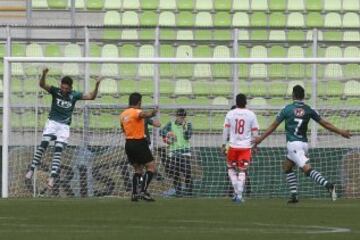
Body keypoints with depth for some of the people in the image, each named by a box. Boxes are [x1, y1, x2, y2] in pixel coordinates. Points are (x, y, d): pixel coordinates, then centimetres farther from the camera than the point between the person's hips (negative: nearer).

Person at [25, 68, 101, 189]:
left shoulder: (74, 95, -2)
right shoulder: (55, 91, -4)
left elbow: (91, 96, -3)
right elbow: (42, 85, -18)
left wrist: (97, 85, -19)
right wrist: (44, 74, -38)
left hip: (64, 126, 1)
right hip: (52, 122, -1)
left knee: (58, 150, -8)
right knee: (43, 144, -17)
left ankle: (52, 177, -12)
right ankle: (31, 169, -14)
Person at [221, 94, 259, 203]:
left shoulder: (230, 114, 0)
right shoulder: (251, 115, -1)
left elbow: (226, 130, 1)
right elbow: (255, 132, 2)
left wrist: (223, 145, 8)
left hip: (233, 146, 0)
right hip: (246, 146, 0)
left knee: (231, 168, 18)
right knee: (242, 171, 6)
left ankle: (237, 192, 7)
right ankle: (239, 195, -2)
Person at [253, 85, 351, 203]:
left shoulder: (287, 109, -2)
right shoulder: (309, 110, 7)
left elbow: (273, 126, 3)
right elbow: (325, 124, 10)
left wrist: (260, 138, 13)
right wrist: (340, 132, 21)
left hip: (293, 144, -6)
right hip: (304, 144, 6)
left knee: (307, 169, -15)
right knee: (287, 167, 22)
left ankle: (328, 185, -35)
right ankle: (294, 195, 15)